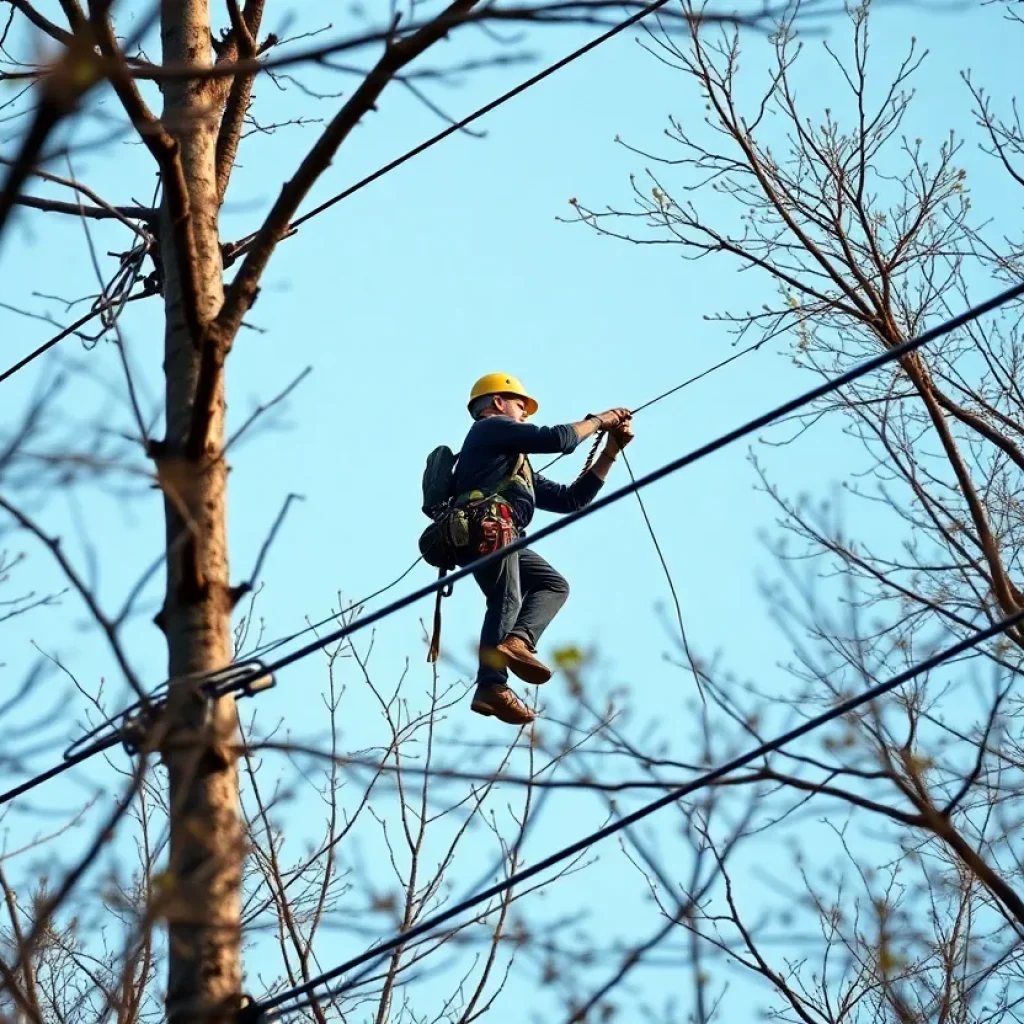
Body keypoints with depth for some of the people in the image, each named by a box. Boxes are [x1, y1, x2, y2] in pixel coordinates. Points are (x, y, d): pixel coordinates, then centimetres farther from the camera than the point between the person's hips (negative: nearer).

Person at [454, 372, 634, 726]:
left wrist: (610, 451, 32)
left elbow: (570, 498, 34)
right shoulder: (492, 427, 14)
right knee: (507, 600, -17)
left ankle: (517, 641, -16)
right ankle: (492, 686, -31)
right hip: (488, 526, -9)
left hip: (499, 538, 9)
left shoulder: (519, 471, 39)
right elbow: (556, 439, 0)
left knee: (553, 585, 8)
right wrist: (597, 421, 16)